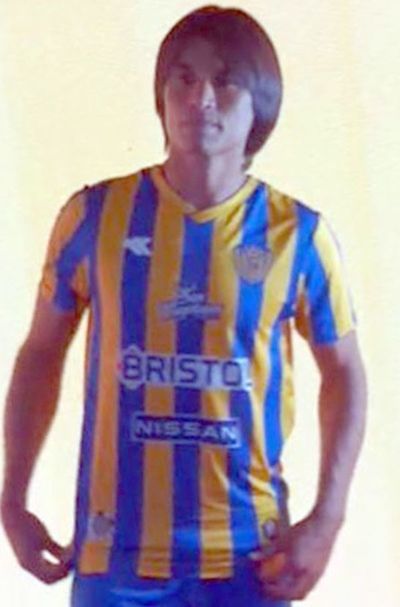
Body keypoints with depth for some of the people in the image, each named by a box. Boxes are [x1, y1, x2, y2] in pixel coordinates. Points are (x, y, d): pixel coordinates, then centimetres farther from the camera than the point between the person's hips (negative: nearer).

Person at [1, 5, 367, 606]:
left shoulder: (297, 233, -4)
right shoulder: (95, 215, -3)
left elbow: (344, 374, 7)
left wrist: (327, 519, -2)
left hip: (246, 555, 0)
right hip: (117, 553, 0)